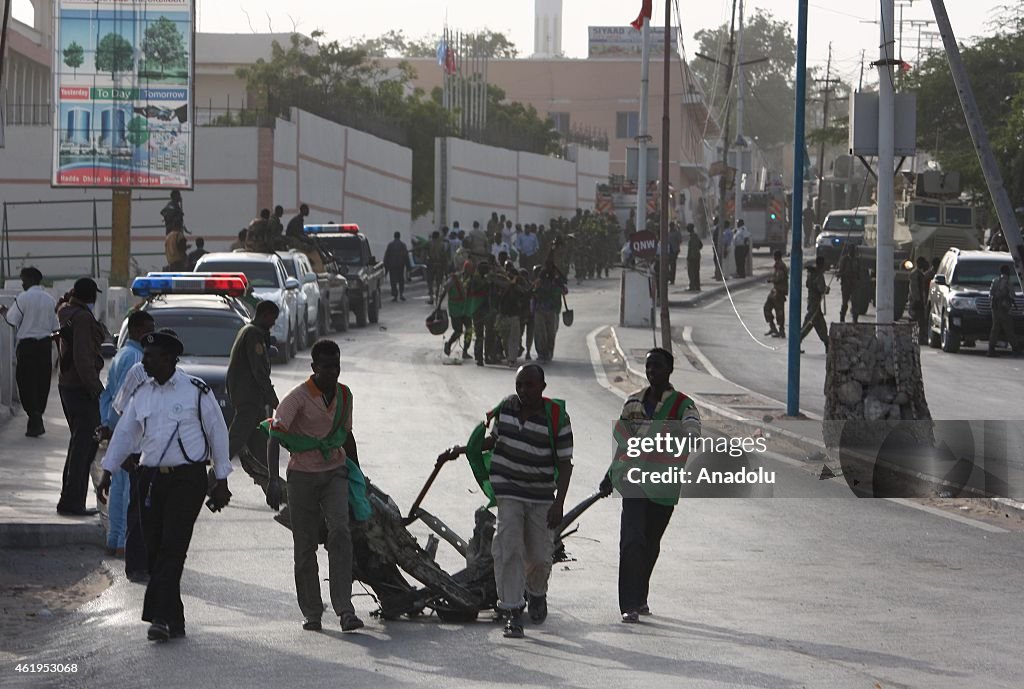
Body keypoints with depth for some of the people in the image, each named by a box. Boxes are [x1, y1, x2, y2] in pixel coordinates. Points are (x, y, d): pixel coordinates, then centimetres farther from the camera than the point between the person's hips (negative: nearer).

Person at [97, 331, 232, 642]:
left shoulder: (196, 391, -3)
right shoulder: (142, 394, 12)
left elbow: (218, 432, 1)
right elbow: (124, 433, 17)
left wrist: (221, 481, 0)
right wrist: (107, 473, 10)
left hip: (187, 478, -5)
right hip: (151, 477, 5)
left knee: (172, 547, -14)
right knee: (155, 550, 3)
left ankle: (159, 616, -19)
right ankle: (174, 622, 10)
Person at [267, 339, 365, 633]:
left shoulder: (344, 394, 6)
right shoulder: (299, 396, -12)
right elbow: (276, 435, -20)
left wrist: (357, 474, 24)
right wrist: (273, 479, -29)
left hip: (335, 472, 3)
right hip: (303, 474, -3)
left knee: (340, 531, -16)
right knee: (305, 545, 3)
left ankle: (344, 608, -21)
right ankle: (311, 612, 15)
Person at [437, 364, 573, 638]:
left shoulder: (557, 417, -11)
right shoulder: (506, 407, -1)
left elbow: (565, 464, -9)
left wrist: (559, 504, -15)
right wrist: (462, 450, 12)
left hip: (542, 497, -1)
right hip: (508, 492, 1)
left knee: (539, 556, 4)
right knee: (509, 549, -13)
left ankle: (537, 593, 37)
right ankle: (512, 611, -11)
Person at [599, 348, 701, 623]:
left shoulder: (683, 405, -1)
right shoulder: (633, 403, 12)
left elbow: (693, 432, -20)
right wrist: (611, 477, 24)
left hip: (664, 487, -1)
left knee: (651, 545, 11)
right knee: (632, 541, -14)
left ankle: (639, 599, 29)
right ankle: (630, 605, -17)